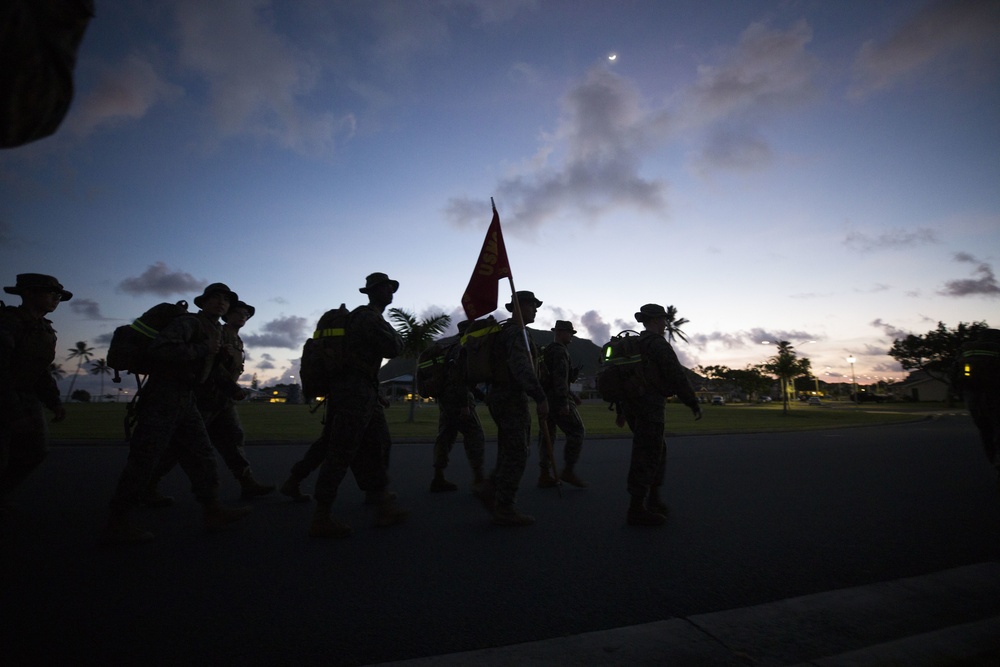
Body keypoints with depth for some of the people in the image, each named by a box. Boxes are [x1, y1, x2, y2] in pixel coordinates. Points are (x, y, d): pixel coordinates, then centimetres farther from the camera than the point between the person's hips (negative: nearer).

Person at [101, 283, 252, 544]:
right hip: (163, 397, -9)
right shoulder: (190, 322, -10)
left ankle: (213, 511, 10)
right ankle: (117, 524, 6)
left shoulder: (215, 330, 18)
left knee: (201, 455, 6)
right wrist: (203, 349, -20)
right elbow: (160, 348, -25)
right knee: (144, 459, -4)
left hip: (186, 400, 9)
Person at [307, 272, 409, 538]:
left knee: (375, 448, 11)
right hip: (354, 391, -10)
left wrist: (375, 394, 23)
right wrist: (397, 336, 5)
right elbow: (393, 349, -18)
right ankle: (321, 520, 2)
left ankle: (385, 507, 17)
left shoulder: (366, 317, 20)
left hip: (363, 392, 10)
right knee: (341, 454, -6)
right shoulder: (369, 318, -11)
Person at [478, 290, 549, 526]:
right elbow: (522, 368, -27)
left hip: (501, 396, 10)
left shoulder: (504, 331, 19)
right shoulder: (516, 332, -14)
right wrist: (541, 398, -28)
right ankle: (505, 510, 5)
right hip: (512, 398, -10)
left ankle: (491, 492, 18)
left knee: (515, 451, 16)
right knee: (516, 454, -3)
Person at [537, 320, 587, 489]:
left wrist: (572, 395, 28)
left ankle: (545, 475, 12)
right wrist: (564, 402, -25)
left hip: (545, 399, 10)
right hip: (557, 399, -10)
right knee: (577, 432, -1)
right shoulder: (560, 350, -11)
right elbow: (560, 377, -22)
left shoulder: (547, 350, 20)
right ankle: (568, 471, 0)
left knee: (547, 436, 10)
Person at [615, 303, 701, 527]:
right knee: (647, 456, -5)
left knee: (658, 451, 19)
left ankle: (653, 500, 24)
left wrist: (621, 410, 24)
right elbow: (677, 376, -14)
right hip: (649, 406, -9)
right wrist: (694, 404, -6)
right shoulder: (658, 343, -9)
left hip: (631, 405, 9)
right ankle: (636, 510, -1)